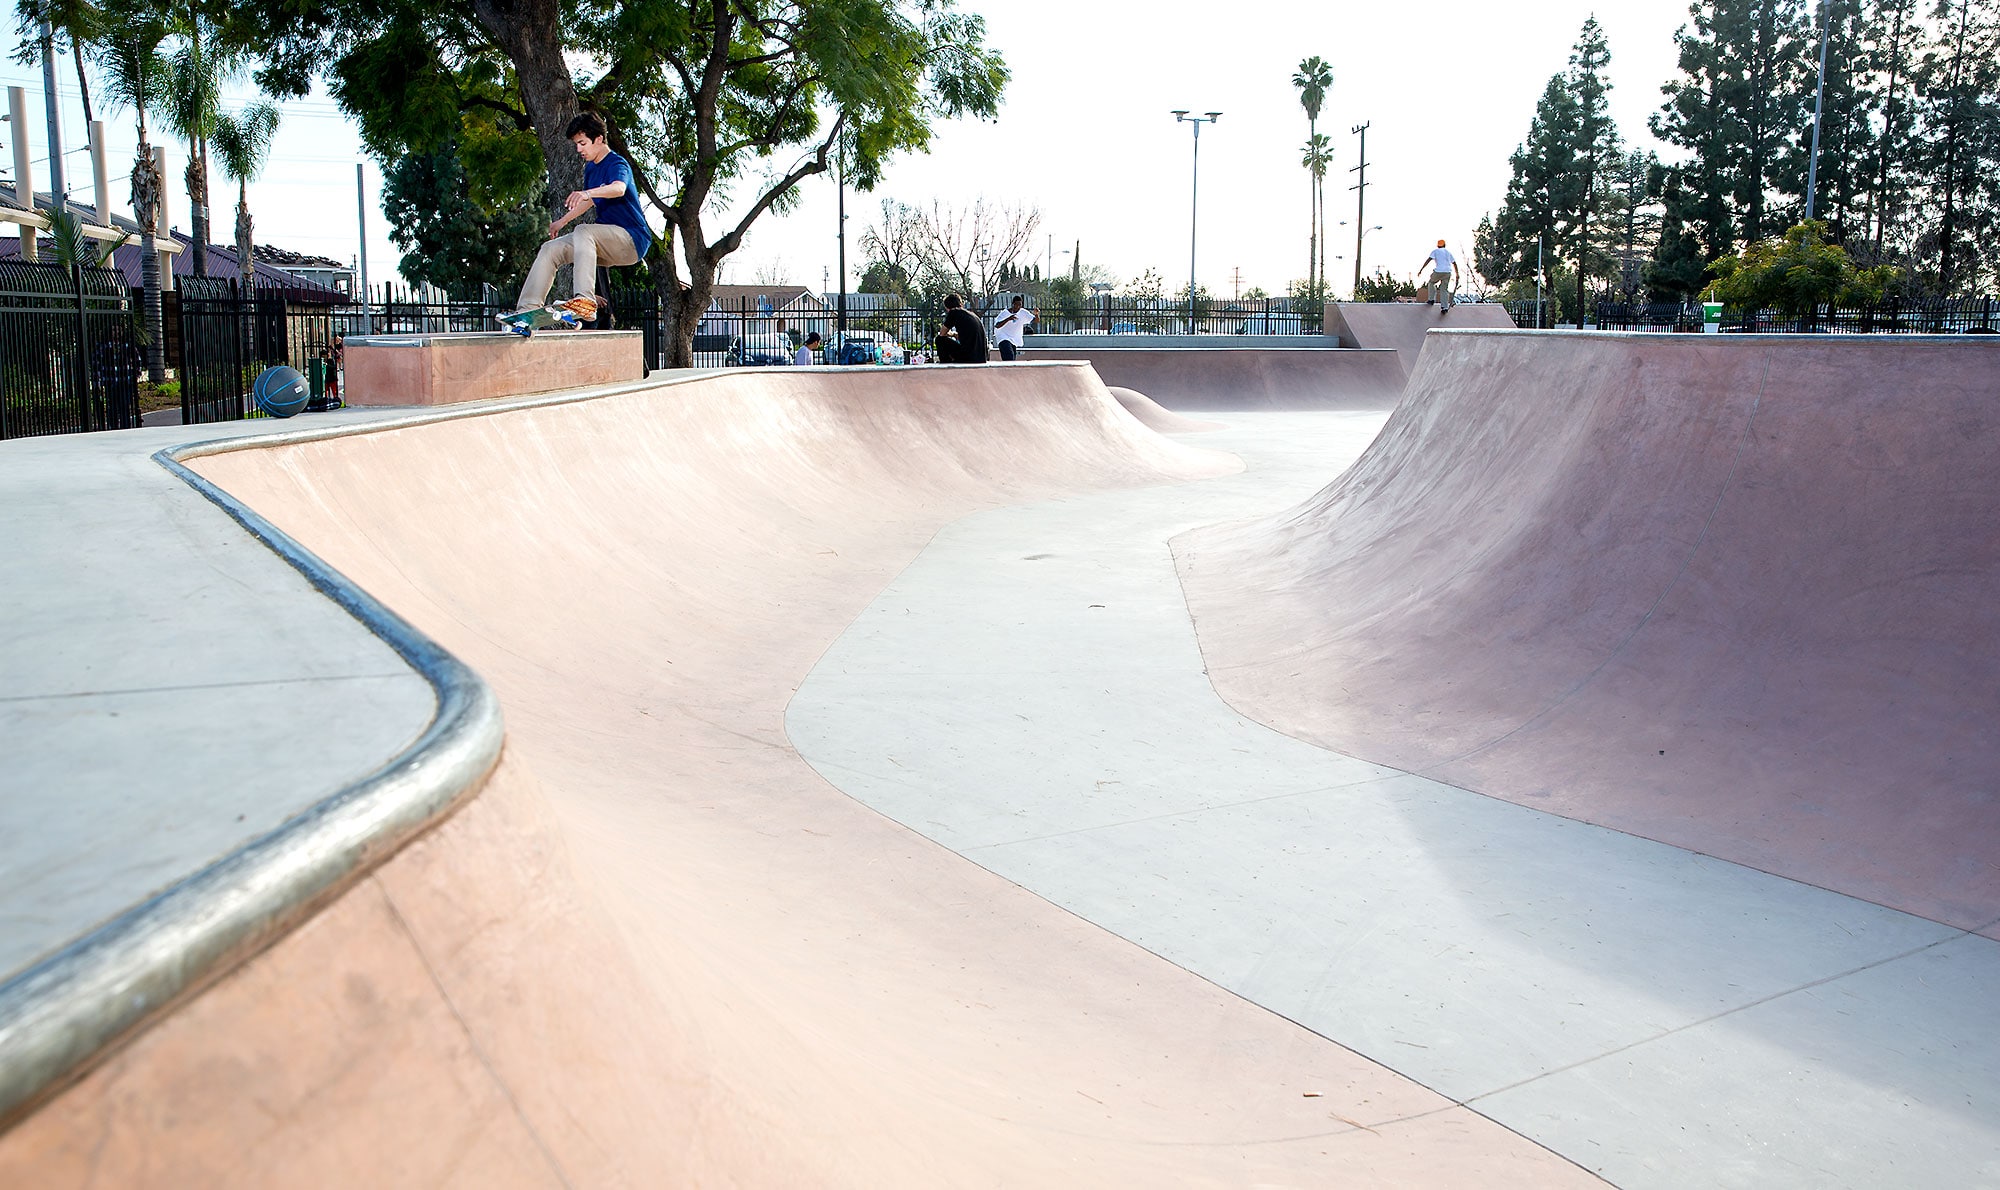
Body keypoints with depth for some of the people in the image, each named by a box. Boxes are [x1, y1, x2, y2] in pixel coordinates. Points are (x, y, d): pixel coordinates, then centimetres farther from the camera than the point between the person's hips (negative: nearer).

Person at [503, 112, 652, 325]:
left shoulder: (617, 164, -13)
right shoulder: (591, 168, 15)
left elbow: (619, 188, -37)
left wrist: (587, 193, -53)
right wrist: (563, 221, 37)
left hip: (632, 239, -9)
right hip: (608, 242, 9)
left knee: (583, 231, -34)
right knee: (550, 249, -2)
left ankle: (586, 301, -46)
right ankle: (527, 309, -9)